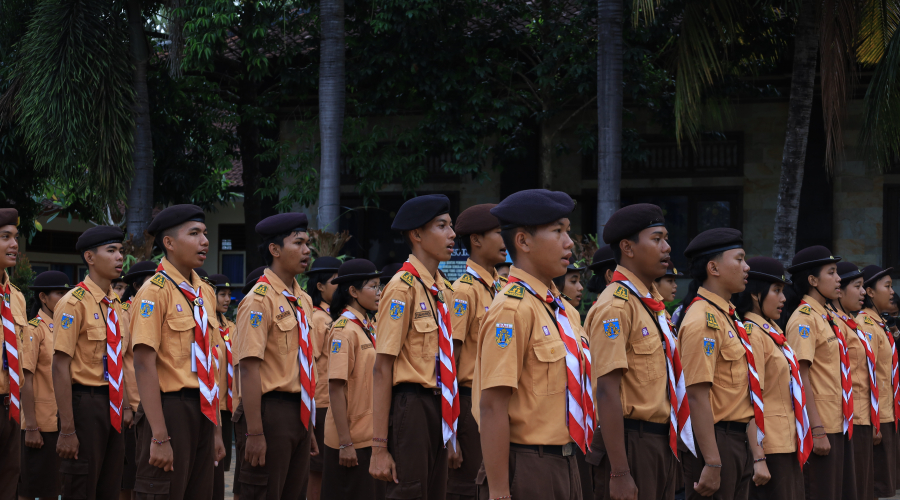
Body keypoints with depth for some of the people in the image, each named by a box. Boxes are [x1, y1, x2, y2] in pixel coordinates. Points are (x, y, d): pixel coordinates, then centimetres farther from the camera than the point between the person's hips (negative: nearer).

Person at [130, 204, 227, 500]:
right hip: (170, 410, -7)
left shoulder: (205, 293, 13)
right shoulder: (155, 292, -10)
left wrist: (216, 430, 16)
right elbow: (144, 366, -16)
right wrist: (159, 437, -21)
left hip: (202, 412, 8)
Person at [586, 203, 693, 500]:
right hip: (630, 446, -9)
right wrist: (619, 473, -24)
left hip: (661, 443, 9)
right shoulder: (616, 306, -14)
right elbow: (607, 392, -20)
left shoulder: (652, 304, 15)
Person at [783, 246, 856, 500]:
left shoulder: (827, 317, 14)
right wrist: (817, 429, -22)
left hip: (839, 425, 9)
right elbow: (801, 377, -18)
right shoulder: (804, 319, -13)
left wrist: (845, 422, 17)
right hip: (820, 428, -9)